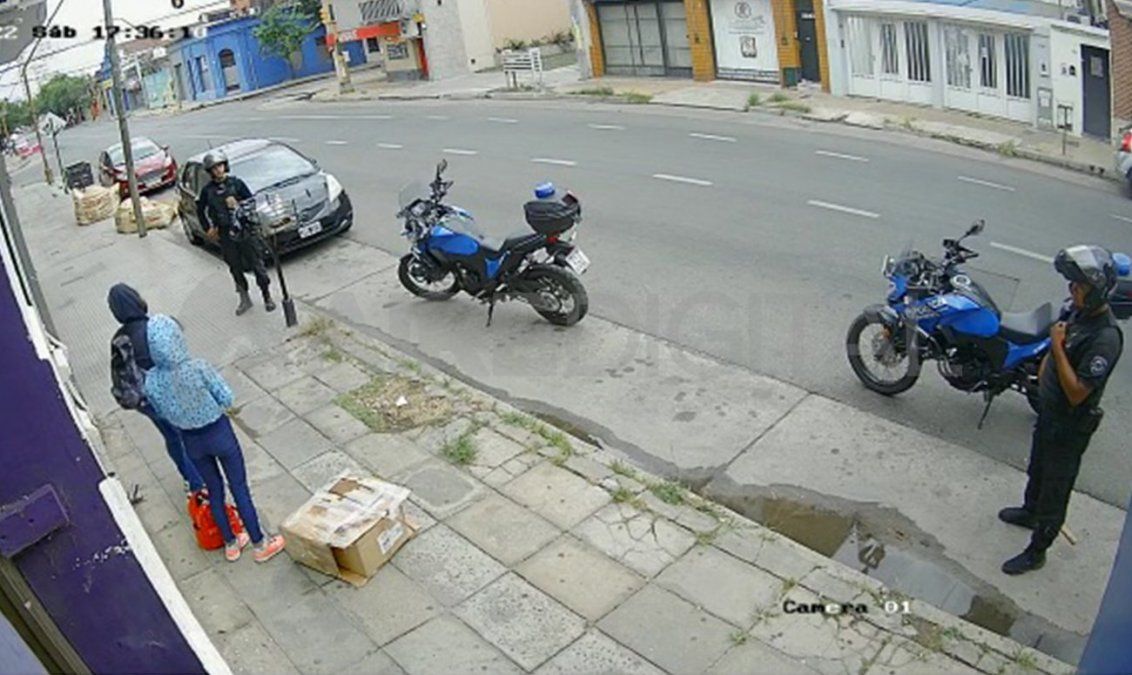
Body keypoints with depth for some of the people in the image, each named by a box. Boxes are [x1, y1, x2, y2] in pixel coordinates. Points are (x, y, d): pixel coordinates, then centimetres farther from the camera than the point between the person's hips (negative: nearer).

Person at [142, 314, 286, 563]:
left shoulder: (151, 382, -16)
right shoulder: (198, 368, -28)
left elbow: (164, 413, 0)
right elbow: (227, 398, -17)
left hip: (191, 441, 3)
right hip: (219, 433, -3)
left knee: (214, 489, 22)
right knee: (239, 487, 12)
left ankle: (231, 544, 39)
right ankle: (260, 544, 26)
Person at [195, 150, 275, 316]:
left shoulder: (236, 183, -3)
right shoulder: (208, 191, 2)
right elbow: (200, 209, 16)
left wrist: (238, 205, -16)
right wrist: (207, 229, 11)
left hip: (245, 230, -2)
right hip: (225, 235, 2)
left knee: (257, 264, 0)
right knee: (235, 268, 10)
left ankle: (267, 296, 13)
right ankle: (244, 299, 22)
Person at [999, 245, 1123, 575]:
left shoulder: (1106, 337, -32)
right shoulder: (1078, 311, -6)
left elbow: (1077, 393, -31)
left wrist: (1057, 347, -31)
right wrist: (1045, 367, 10)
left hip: (1071, 425, -9)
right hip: (1049, 409, 9)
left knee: (1055, 488, 8)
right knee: (1037, 468, 30)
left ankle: (1036, 552, 24)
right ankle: (1030, 512, 55)